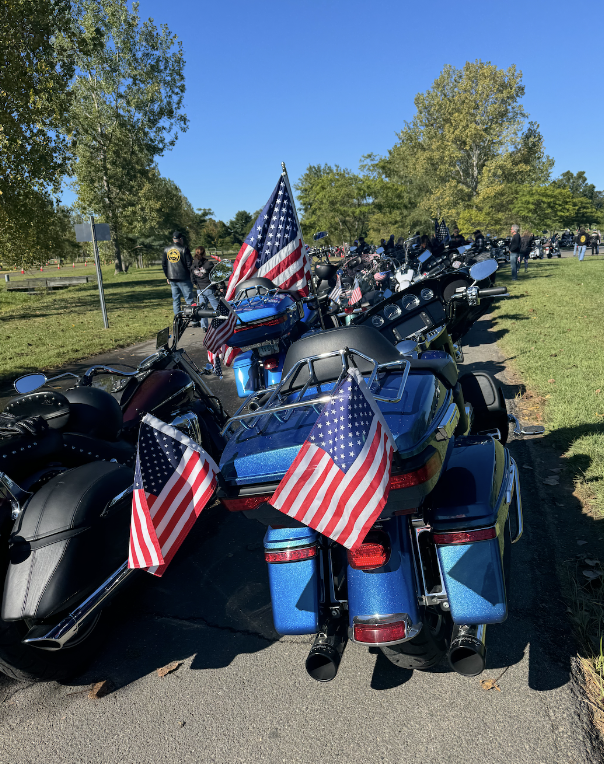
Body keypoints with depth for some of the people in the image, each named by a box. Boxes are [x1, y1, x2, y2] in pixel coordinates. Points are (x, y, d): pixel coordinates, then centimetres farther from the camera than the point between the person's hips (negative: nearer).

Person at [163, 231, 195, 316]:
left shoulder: (166, 250, 9)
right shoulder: (184, 249, -7)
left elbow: (163, 265, 13)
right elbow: (189, 264, -9)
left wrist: (167, 277, 20)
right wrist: (191, 275, 0)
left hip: (172, 279, 5)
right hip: (183, 278, -5)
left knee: (175, 299, 11)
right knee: (189, 299, -2)